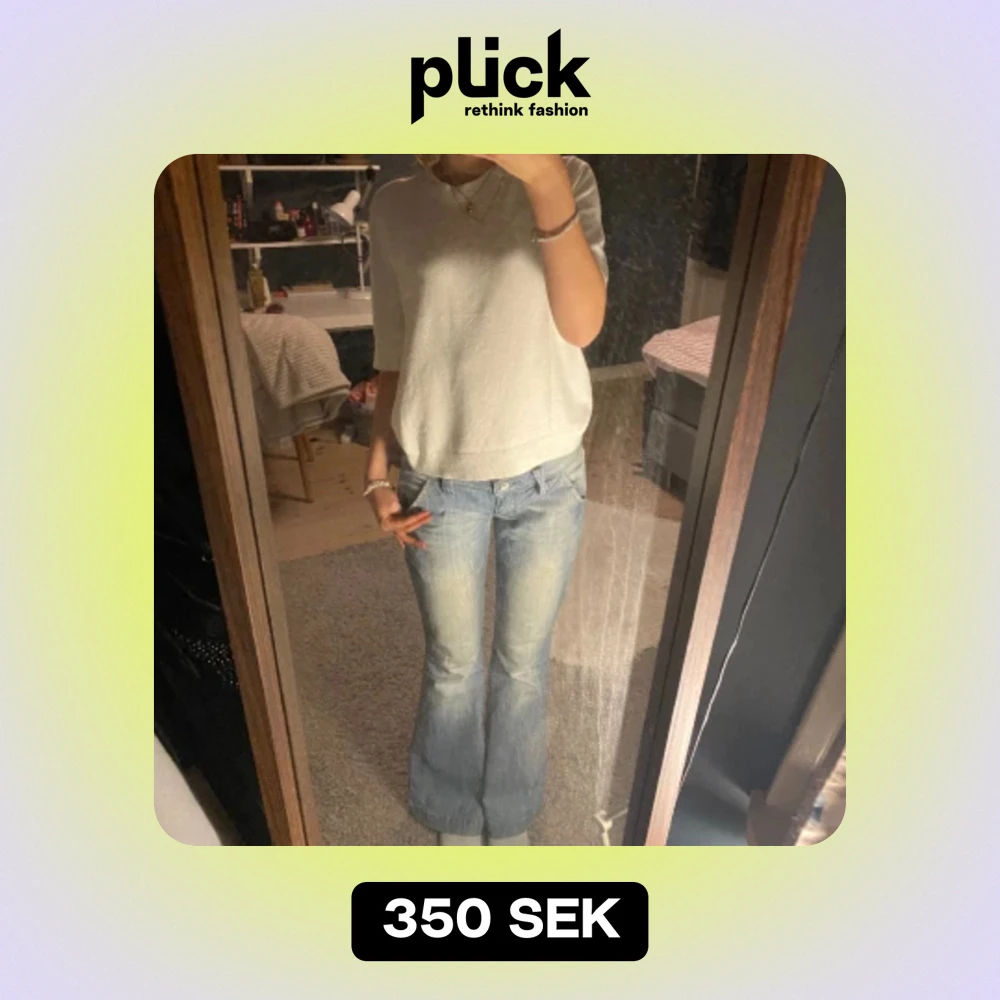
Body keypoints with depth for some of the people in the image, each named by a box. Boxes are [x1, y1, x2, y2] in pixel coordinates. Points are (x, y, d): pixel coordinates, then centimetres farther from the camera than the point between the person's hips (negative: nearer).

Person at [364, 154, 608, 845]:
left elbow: (583, 325, -18)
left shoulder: (567, 179, -3)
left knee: (523, 662, 16)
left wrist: (546, 184, -30)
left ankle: (510, 815, 44)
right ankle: (455, 812, 45)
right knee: (453, 665, 16)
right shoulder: (395, 207, 1)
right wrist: (378, 472, -1)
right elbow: (394, 358, 5)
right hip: (439, 483, 1)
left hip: (547, 477, 0)